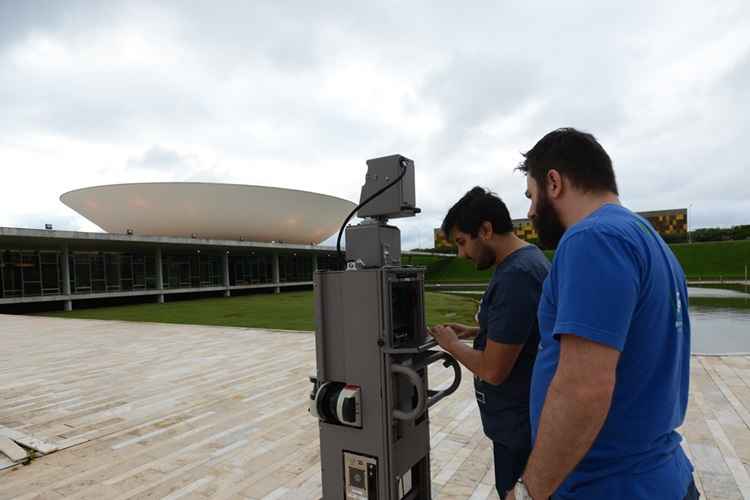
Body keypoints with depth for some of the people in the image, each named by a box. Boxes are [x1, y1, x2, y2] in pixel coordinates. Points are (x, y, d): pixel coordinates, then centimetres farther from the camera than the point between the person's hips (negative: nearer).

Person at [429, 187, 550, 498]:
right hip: (519, 414, 9)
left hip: (519, 422, -9)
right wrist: (474, 332, 8)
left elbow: (493, 370, -26)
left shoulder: (516, 275, -27)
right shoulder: (526, 259, 5)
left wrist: (452, 344, -10)